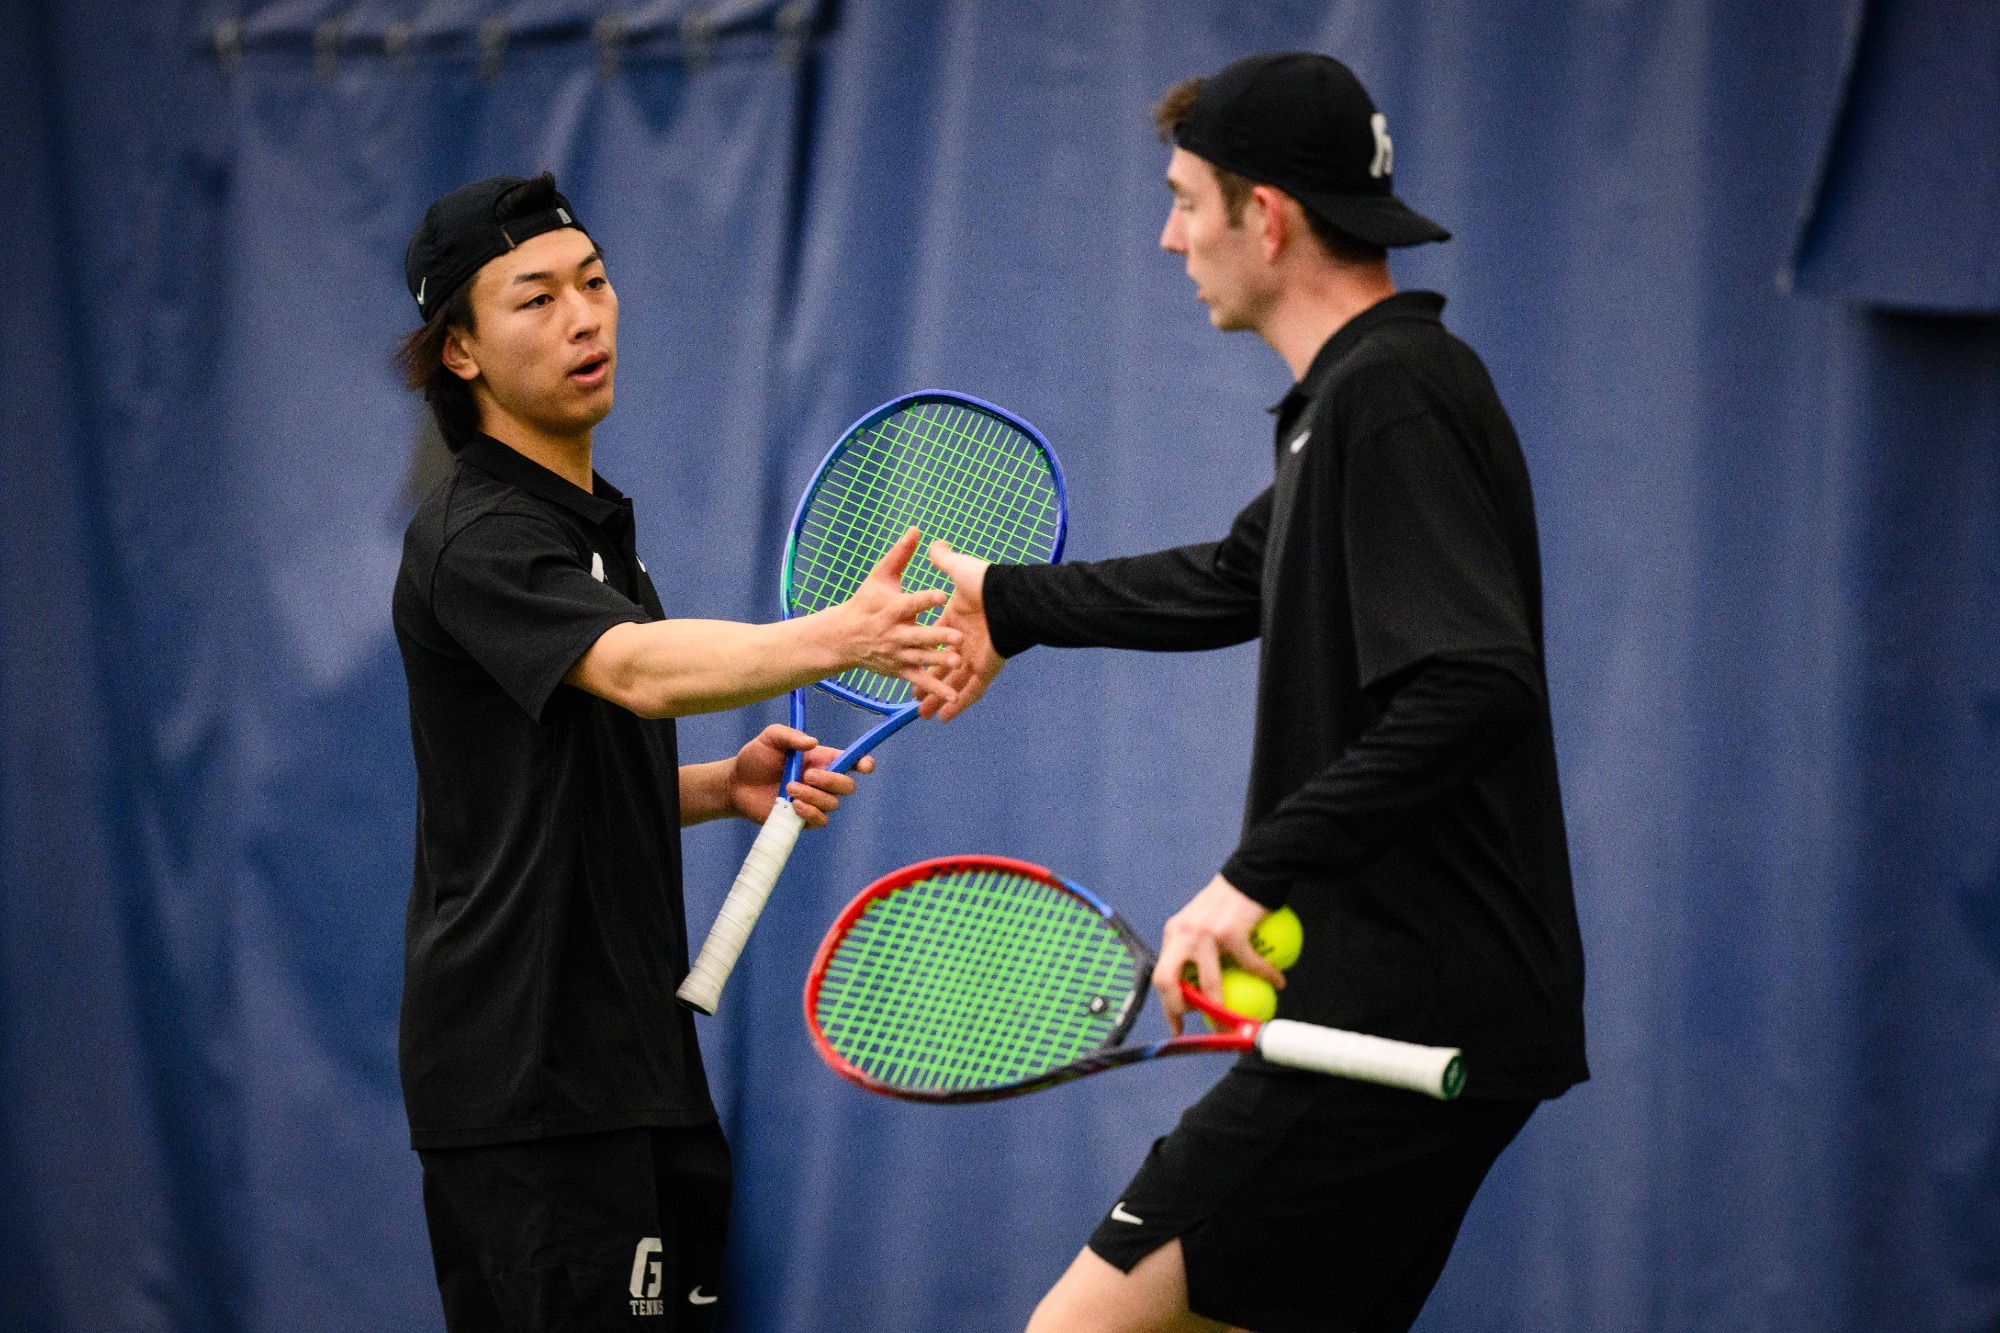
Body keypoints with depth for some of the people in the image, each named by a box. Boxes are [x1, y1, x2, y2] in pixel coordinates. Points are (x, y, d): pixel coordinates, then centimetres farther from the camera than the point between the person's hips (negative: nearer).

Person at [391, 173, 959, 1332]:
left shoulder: (592, 521, 17)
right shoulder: (476, 540, -14)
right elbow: (638, 669, -33)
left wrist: (724, 787, 7)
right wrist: (840, 637, -48)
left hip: (625, 1054, 9)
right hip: (525, 1080, -9)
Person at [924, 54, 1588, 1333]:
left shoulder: (1389, 398, -16)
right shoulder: (1359, 392, 17)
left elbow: (1475, 690, -29)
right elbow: (1240, 580, 36)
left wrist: (1259, 874, -30)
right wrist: (1012, 602, 47)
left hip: (1407, 1021, -11)